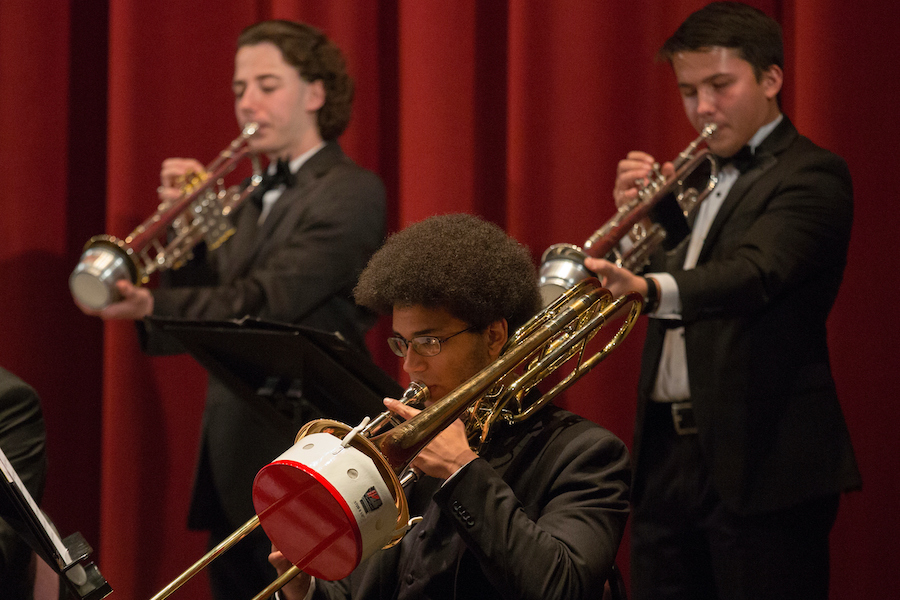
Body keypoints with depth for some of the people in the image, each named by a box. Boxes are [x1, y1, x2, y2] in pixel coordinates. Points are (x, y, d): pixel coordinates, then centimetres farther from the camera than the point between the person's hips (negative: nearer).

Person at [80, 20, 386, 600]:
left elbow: (267, 301, -21)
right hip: (233, 455, 8)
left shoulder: (351, 193, -9)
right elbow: (212, 301, 13)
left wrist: (154, 307, -33)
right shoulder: (255, 196, 18)